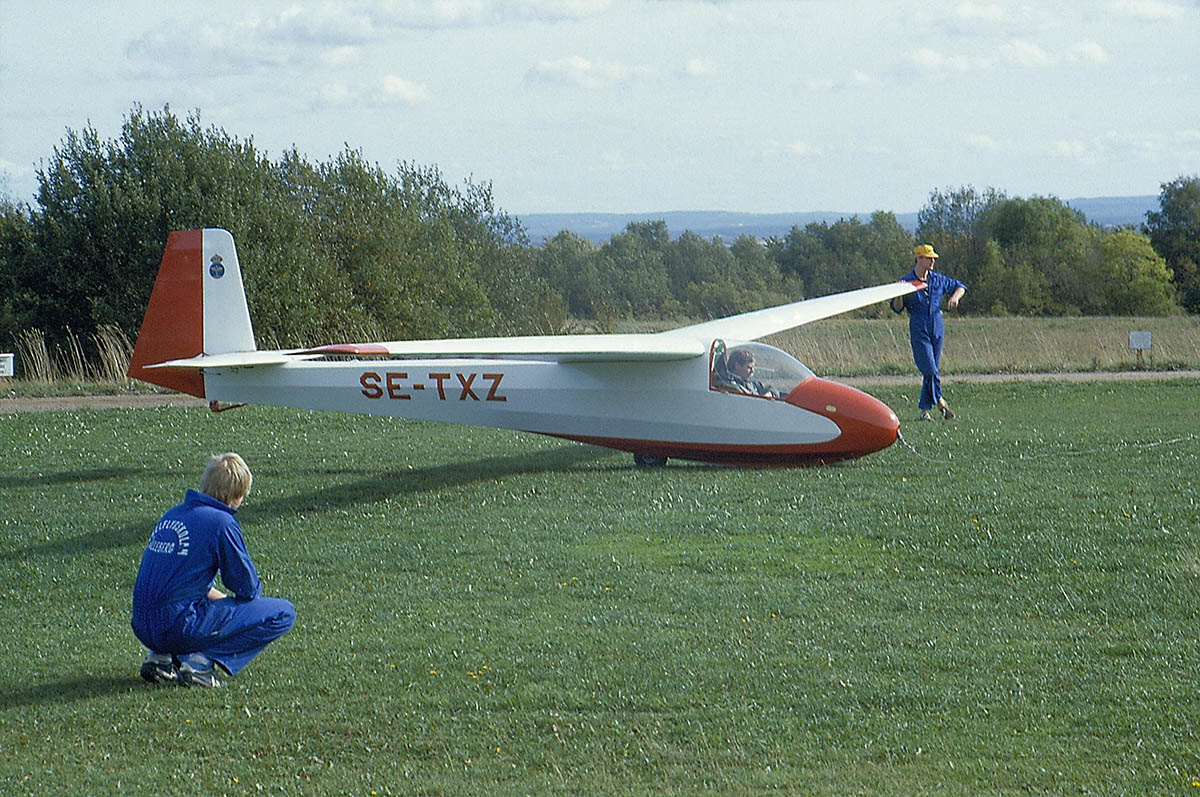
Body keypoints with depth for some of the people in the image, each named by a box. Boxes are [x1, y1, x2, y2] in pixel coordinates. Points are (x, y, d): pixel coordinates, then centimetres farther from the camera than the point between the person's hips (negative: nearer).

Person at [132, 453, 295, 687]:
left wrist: (222, 598, 26)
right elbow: (247, 587, -3)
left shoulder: (172, 514, 15)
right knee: (283, 614, -1)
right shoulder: (221, 522, -9)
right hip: (181, 628, -8)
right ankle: (203, 661, -10)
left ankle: (162, 658, 13)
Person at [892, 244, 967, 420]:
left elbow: (960, 286, 20)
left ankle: (924, 408, 12)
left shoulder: (938, 280, 7)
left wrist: (954, 297, 0)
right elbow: (897, 309, -3)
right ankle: (939, 401, -5)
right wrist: (899, 294, -22)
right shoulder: (906, 281, -3)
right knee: (929, 368, -15)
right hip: (919, 331, -4)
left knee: (933, 369, 5)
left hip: (937, 329, 4)